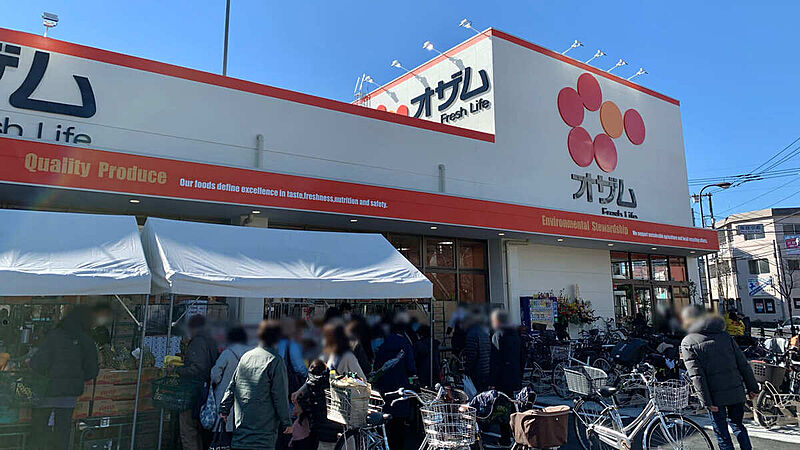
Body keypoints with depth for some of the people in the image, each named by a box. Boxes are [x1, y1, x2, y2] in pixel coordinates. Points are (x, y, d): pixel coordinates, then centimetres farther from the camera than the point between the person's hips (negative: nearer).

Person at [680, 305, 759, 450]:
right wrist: (752, 387, 12)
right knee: (738, 426, 24)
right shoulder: (724, 335, 8)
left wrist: (707, 402, -12)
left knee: (722, 435, 8)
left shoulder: (688, 343, -6)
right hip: (736, 391, 5)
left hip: (715, 395, -5)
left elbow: (697, 375, -13)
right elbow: (743, 363, 6)